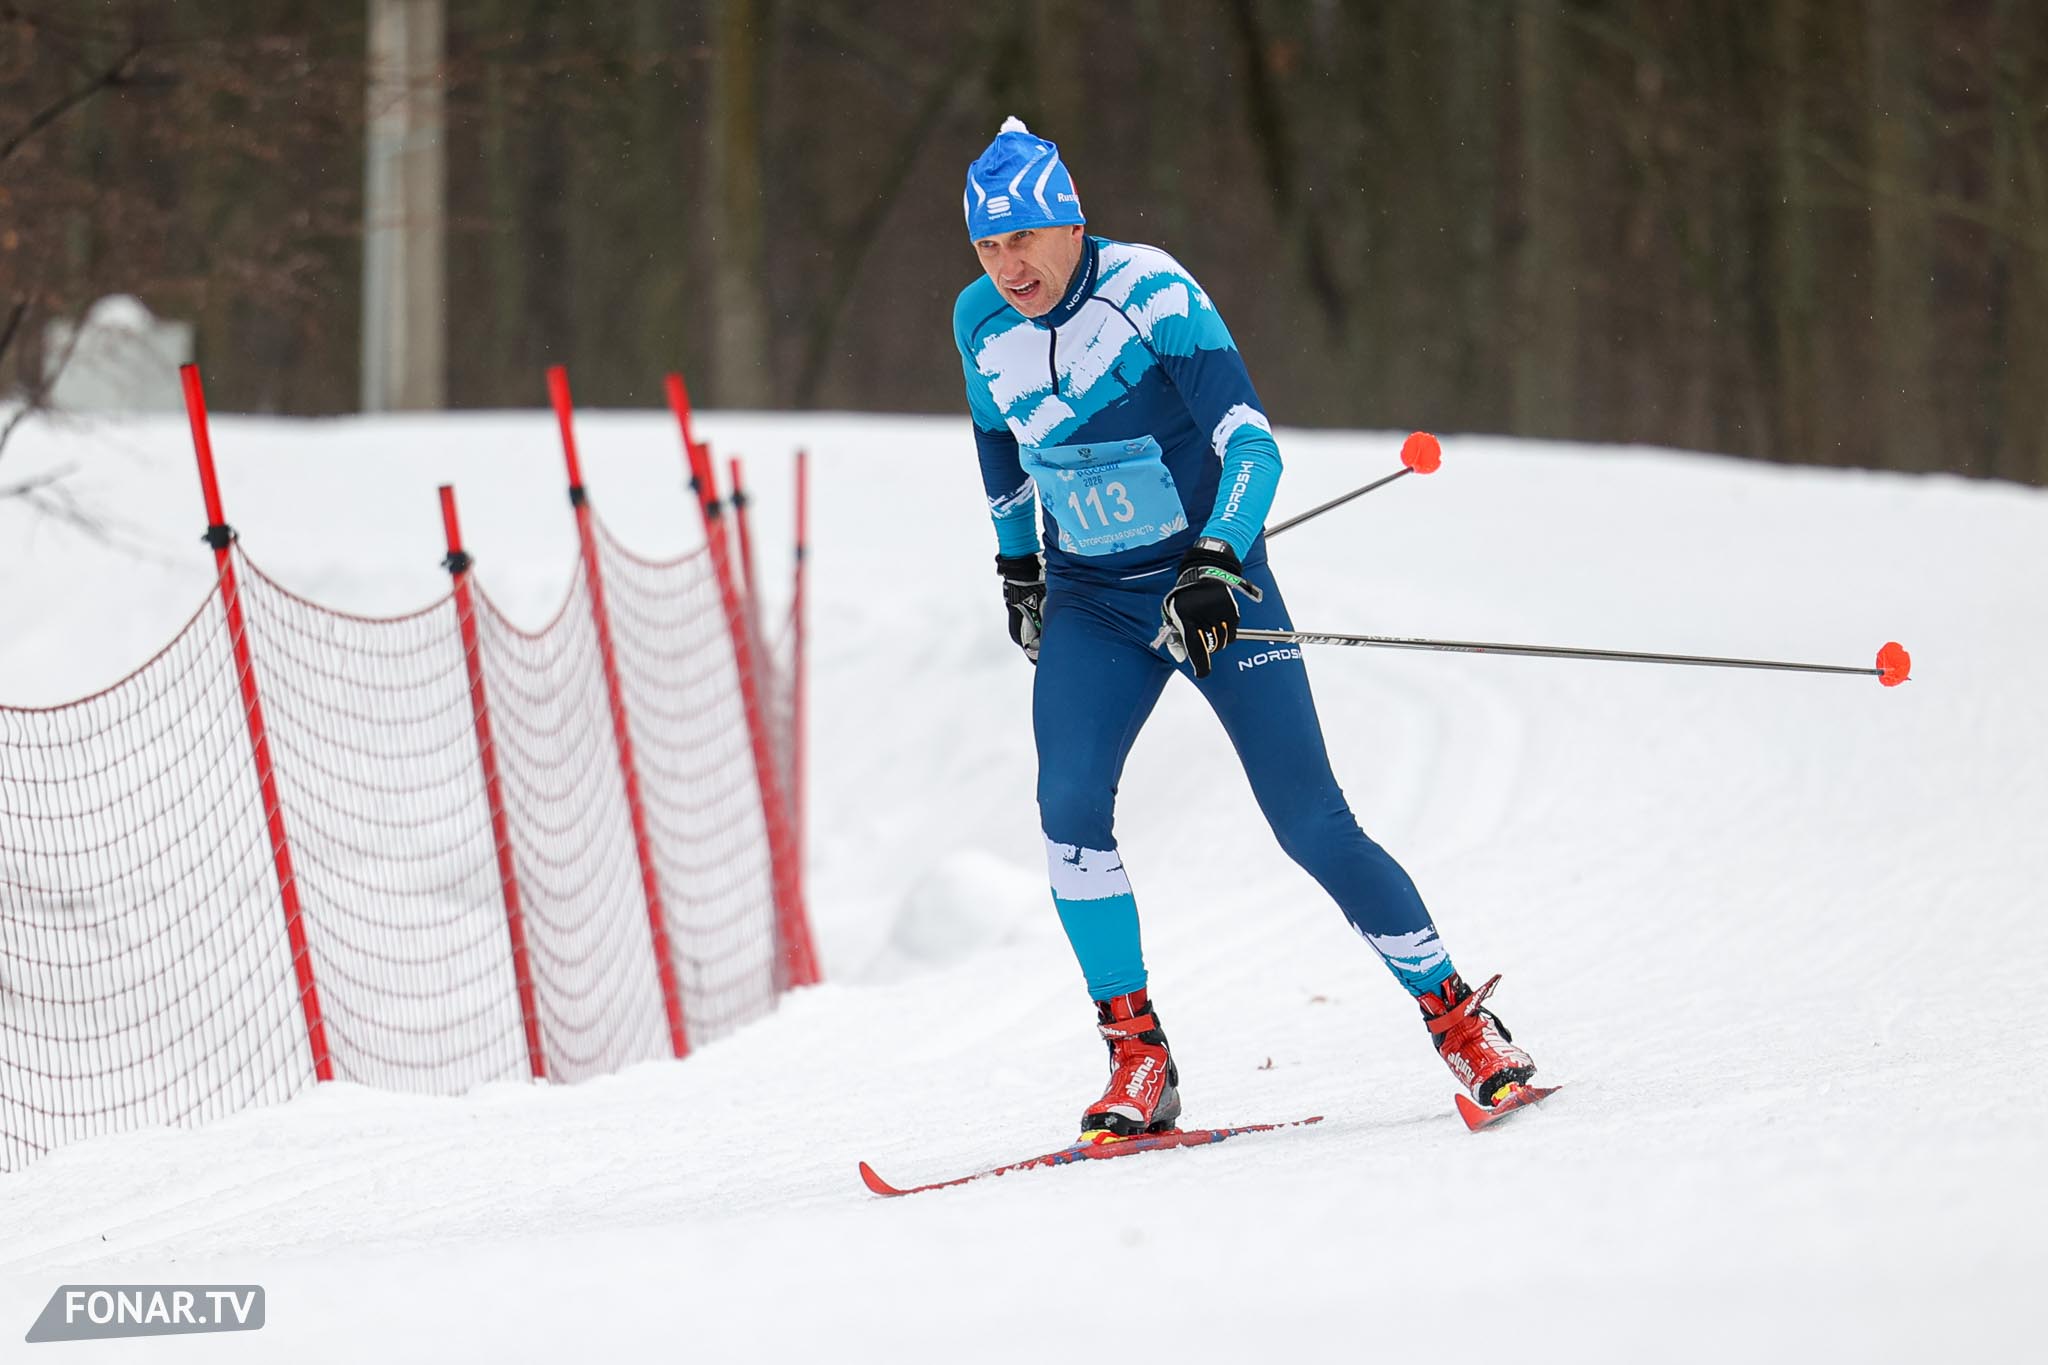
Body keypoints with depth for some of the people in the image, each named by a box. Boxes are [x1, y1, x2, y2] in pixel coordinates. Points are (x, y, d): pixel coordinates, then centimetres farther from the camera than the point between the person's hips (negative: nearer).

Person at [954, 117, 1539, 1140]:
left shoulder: (1152, 293, -18)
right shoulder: (980, 323, -2)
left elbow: (1251, 444, -23)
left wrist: (1215, 566, -36)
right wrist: (1016, 562, 27)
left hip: (1213, 584, -4)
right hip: (1090, 604, 4)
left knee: (1312, 826, -8)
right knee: (1069, 810, -19)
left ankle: (1457, 1018, 8)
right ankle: (1138, 1062, -11)